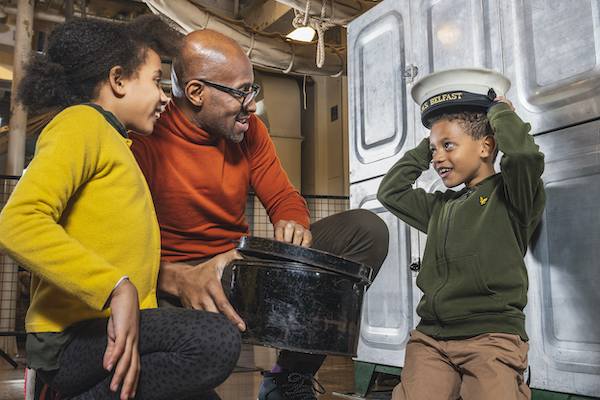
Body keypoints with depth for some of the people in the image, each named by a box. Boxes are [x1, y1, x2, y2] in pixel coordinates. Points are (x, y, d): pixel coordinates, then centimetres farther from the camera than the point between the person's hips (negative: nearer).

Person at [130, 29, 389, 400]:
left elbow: (285, 198, 10)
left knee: (368, 230, -8)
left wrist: (294, 226, -16)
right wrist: (178, 280, -40)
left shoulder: (249, 131, 4)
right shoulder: (144, 140, -14)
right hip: (175, 279, -6)